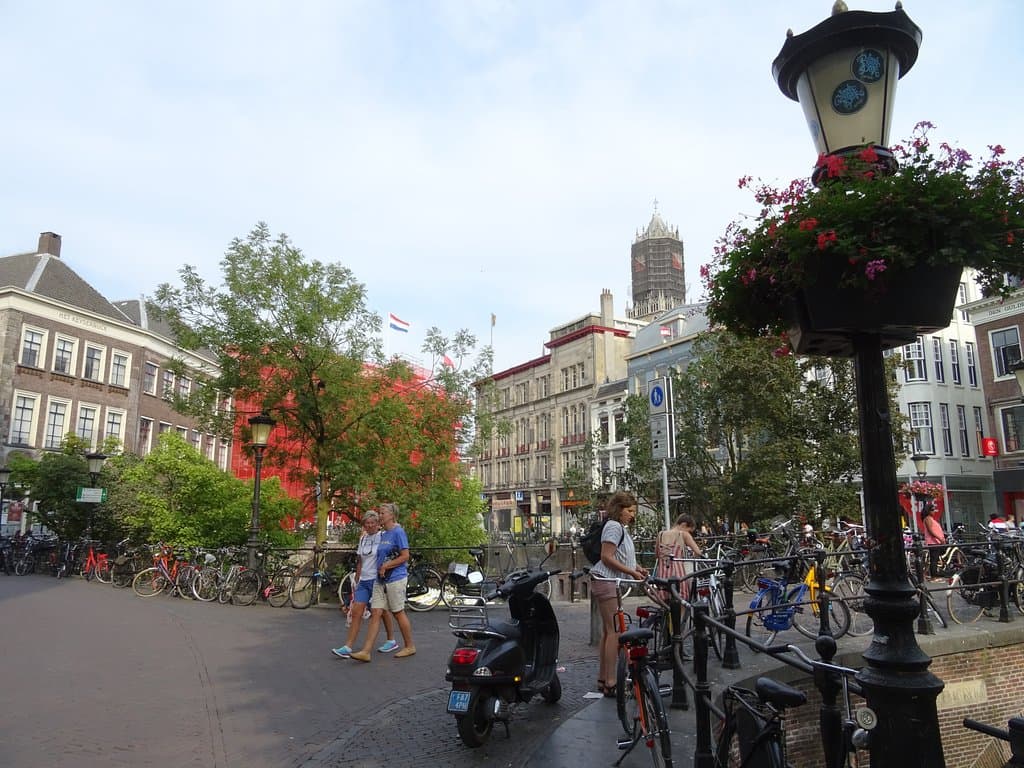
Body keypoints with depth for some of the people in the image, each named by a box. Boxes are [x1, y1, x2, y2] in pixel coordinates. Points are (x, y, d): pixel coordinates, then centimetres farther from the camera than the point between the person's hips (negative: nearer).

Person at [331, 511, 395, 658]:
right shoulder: (362, 539, 11)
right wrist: (357, 581, 18)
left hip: (377, 579, -6)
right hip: (364, 580, 6)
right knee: (356, 611, -2)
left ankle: (391, 641, 25)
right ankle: (347, 647, -2)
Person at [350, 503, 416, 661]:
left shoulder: (398, 532, -11)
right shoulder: (383, 534, 13)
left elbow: (405, 556, -16)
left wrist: (386, 566, -15)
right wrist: (381, 568, 10)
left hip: (395, 579, -8)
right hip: (380, 580, 8)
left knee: (398, 613, 3)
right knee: (375, 613, 2)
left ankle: (409, 647, 19)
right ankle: (366, 652, 1)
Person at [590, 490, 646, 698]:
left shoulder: (621, 528, 20)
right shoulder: (613, 526, -12)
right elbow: (607, 557, -19)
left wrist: (636, 568, 7)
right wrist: (631, 572, -17)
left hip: (613, 584, 11)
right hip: (606, 582, -10)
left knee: (608, 631, 12)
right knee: (615, 631, -10)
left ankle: (603, 679, 19)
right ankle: (610, 683, -6)